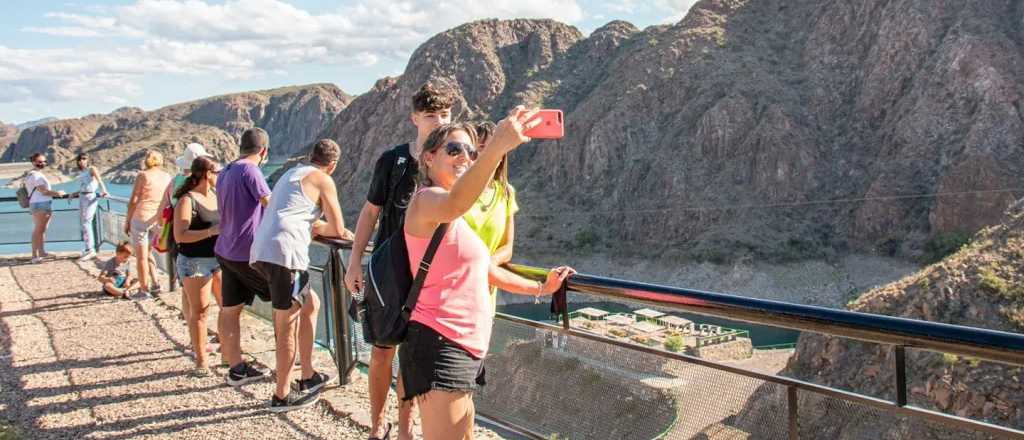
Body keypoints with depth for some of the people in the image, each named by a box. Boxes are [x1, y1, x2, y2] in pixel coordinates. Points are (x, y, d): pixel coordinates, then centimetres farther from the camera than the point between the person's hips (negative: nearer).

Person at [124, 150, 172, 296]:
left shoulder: (143, 176, -6)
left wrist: (127, 221, 0)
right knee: (147, 253, 22)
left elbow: (133, 200, -8)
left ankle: (145, 290, 6)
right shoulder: (167, 177, 6)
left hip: (141, 217, -5)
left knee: (141, 256, 3)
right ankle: (154, 283, 17)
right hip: (158, 220, 5)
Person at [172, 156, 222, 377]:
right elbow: (180, 236, -21)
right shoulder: (187, 201, -13)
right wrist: (212, 231, -27)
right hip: (195, 262, -7)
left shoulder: (217, 195, 8)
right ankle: (201, 360, 9)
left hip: (220, 259, 7)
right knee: (199, 311, 0)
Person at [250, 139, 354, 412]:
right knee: (287, 327, 1)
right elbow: (338, 230, 2)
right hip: (284, 253, -9)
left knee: (310, 304, 20)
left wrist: (316, 226, 24)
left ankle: (308, 377, 26)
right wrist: (325, 228, 20)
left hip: (261, 251, 9)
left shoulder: (291, 174, 26)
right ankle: (282, 396, 9)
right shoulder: (323, 180, 2)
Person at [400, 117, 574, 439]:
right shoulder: (427, 199, -12)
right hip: (438, 345, -10)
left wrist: (540, 288, 31)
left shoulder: (457, 222, 21)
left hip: (465, 347, 10)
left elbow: (485, 270, 29)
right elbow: (452, 205, -38)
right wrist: (497, 147, -52)